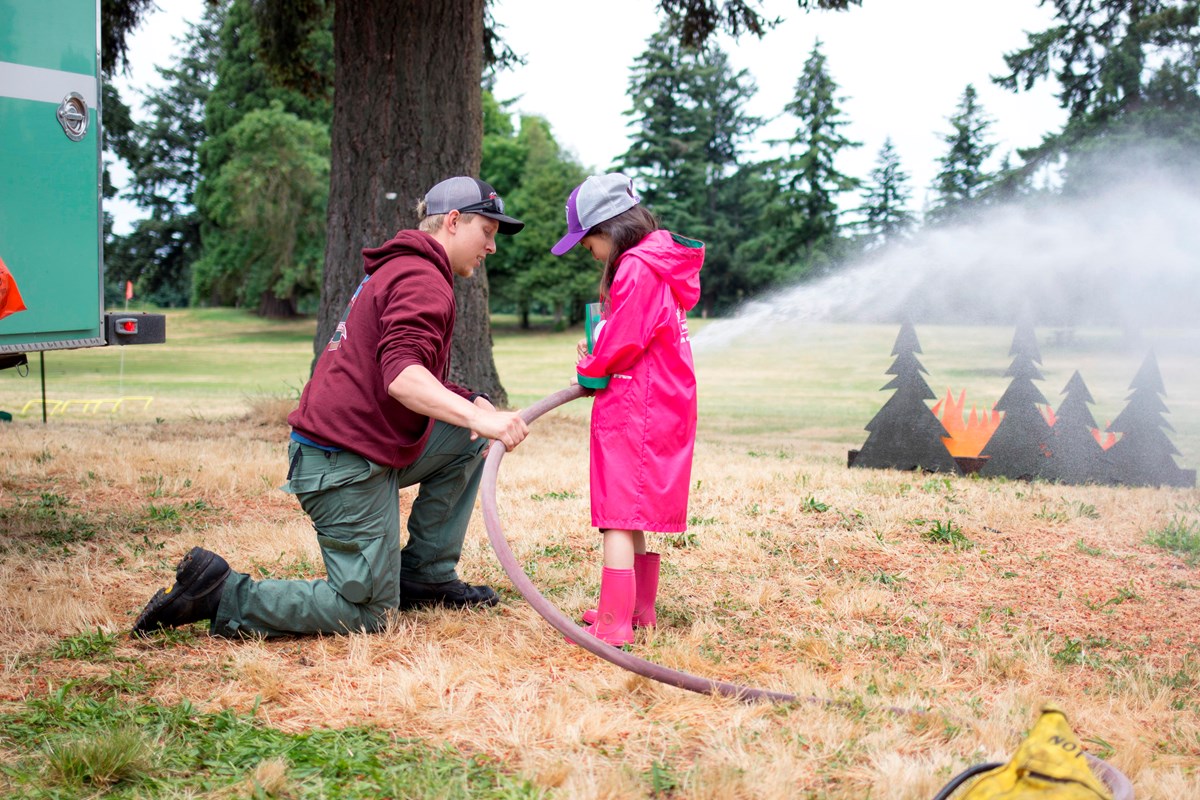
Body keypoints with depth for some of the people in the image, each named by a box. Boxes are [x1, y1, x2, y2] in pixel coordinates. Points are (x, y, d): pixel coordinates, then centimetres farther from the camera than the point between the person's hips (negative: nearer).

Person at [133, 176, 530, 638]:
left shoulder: (394, 271, 21)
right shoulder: (423, 280, -12)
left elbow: (413, 376, 23)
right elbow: (401, 375, -29)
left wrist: (473, 405, 5)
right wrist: (476, 416, -40)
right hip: (347, 466, -10)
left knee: (471, 439, 15)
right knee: (367, 612, -5)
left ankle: (425, 577, 15)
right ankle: (221, 597, -7)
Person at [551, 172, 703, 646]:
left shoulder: (637, 268, -17)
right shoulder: (659, 261, 15)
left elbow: (623, 343, -19)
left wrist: (590, 370, 0)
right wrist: (596, 363, 8)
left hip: (634, 407, -10)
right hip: (662, 405, 10)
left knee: (619, 515, -9)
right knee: (637, 512, 17)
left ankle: (612, 625, -9)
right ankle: (639, 611, 25)